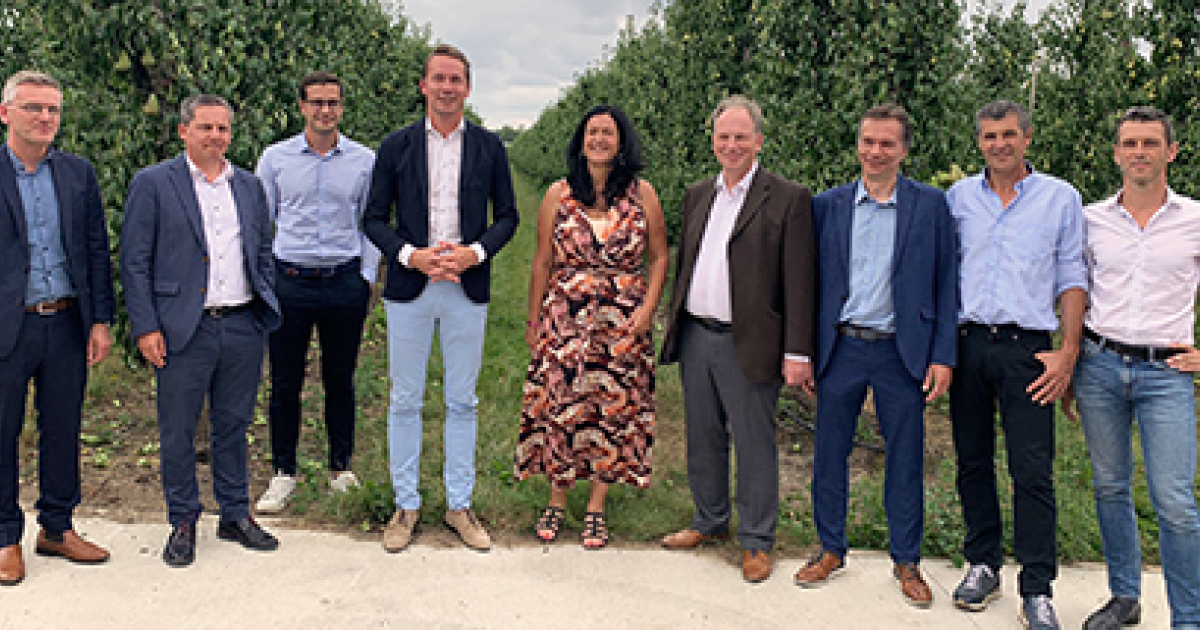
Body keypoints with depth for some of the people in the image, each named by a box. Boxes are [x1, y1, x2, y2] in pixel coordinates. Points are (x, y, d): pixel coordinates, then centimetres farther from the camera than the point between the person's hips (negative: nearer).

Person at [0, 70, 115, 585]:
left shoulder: (79, 173, 8)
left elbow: (97, 250, 9)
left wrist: (101, 320, 4)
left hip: (67, 325, 3)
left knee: (63, 430, 11)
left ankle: (57, 528, 25)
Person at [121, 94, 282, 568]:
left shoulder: (250, 186, 12)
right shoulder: (152, 183, -1)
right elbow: (134, 261, -3)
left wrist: (267, 312, 9)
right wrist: (145, 327, -9)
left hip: (244, 327, 3)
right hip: (184, 329, -3)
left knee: (234, 426, 13)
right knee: (178, 432, 6)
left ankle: (236, 515, 25)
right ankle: (183, 523, 21)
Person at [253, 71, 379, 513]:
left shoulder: (364, 160, 5)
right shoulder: (275, 158, 4)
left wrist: (367, 276, 4)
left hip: (345, 282, 0)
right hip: (289, 281, 0)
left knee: (340, 380, 9)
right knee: (285, 382, 4)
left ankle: (341, 468, 23)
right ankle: (283, 474, 17)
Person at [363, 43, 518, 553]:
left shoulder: (489, 147, 5)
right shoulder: (396, 147, 4)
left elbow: (507, 216, 7)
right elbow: (374, 219, 4)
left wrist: (476, 252, -11)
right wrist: (411, 256, -13)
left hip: (467, 288, 1)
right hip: (409, 288, 0)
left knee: (462, 402, 8)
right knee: (405, 401, 6)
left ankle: (460, 506, 20)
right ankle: (406, 506, 19)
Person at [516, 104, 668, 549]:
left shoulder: (642, 194, 1)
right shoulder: (559, 194, 2)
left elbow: (659, 256, 6)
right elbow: (543, 261, 6)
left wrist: (648, 308, -6)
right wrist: (533, 321, 6)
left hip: (623, 324, 0)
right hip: (565, 319, 0)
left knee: (614, 408, 4)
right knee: (560, 405, 2)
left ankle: (596, 508, 18)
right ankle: (557, 501, 21)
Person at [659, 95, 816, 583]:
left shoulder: (789, 199, -7)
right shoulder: (697, 196, 13)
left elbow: (800, 282, -10)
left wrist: (798, 352, -13)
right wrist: (674, 324, 15)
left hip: (748, 344, -6)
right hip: (694, 337, 6)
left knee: (754, 443, 5)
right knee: (702, 437, 17)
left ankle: (756, 540, 20)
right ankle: (710, 521, 35)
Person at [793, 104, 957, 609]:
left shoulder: (931, 204, 1)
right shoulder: (828, 204, 5)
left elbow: (945, 284, 1)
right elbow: (813, 279, 7)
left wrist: (942, 356, -5)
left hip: (902, 351, -1)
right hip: (840, 347, 2)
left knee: (905, 459, 7)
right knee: (829, 452, 9)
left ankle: (906, 560, 24)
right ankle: (831, 550, 26)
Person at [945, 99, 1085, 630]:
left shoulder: (1061, 197, 5)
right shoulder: (959, 196, 10)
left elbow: (1072, 279, 4)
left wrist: (1069, 352, -5)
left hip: (1027, 347, -2)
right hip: (967, 343, 3)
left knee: (1033, 471, -5)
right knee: (973, 462, 9)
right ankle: (983, 565, 22)